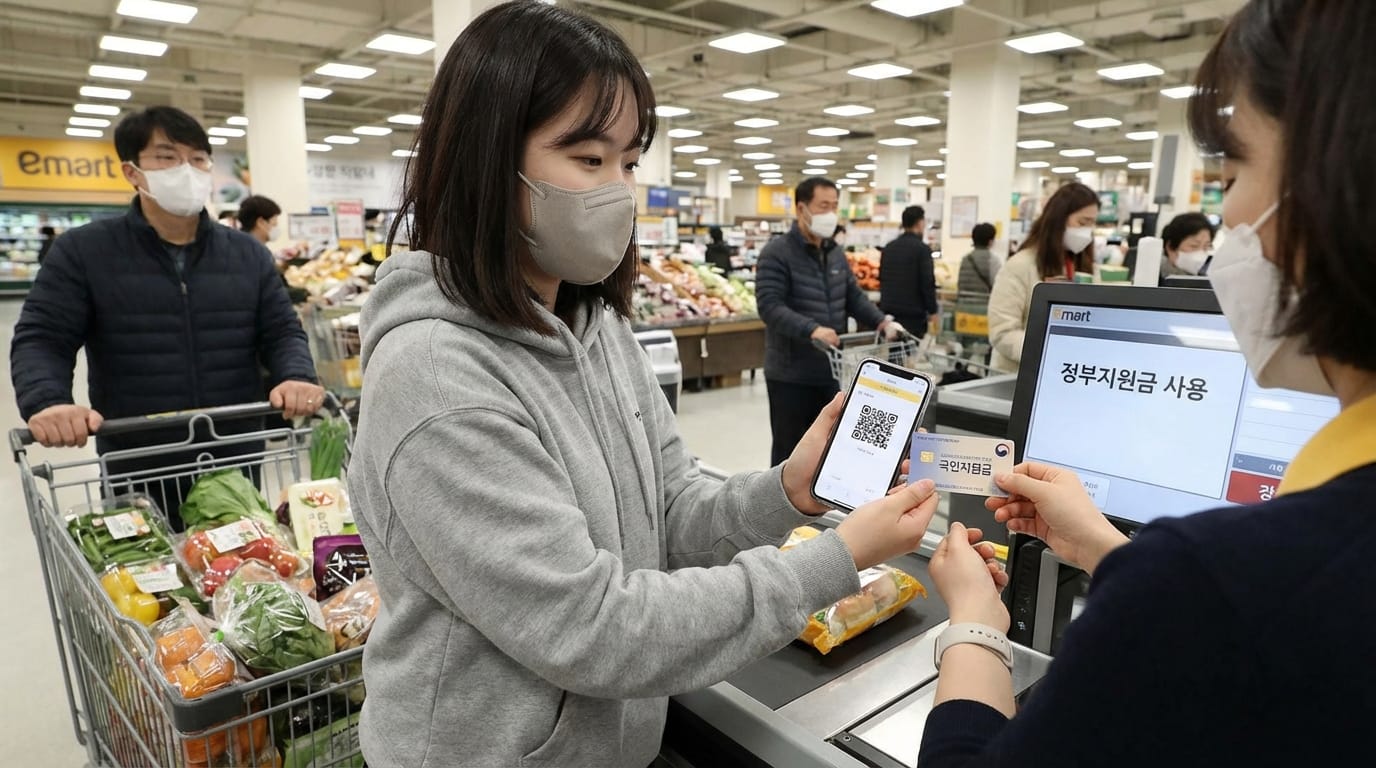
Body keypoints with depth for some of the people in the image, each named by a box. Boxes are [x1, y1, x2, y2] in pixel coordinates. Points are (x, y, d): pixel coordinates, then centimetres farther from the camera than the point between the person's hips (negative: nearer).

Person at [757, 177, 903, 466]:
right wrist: (812, 330, -35)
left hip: (830, 370, 7)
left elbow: (854, 296, 16)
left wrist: (882, 322, -3)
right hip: (790, 374, -7)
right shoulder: (776, 253, -12)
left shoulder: (836, 253, 12)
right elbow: (770, 307, -21)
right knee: (790, 450, 5)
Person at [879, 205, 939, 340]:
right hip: (913, 313, -6)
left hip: (888, 311, 7)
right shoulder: (922, 249, -10)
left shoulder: (888, 248, 11)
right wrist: (932, 310, -4)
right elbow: (928, 282, -13)